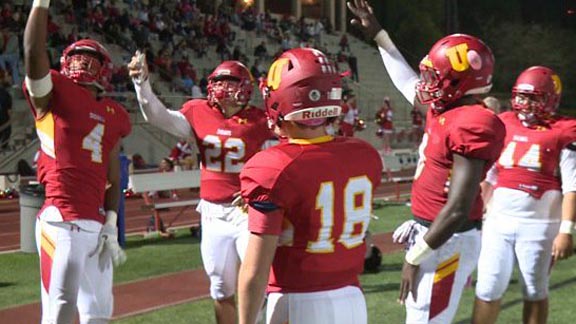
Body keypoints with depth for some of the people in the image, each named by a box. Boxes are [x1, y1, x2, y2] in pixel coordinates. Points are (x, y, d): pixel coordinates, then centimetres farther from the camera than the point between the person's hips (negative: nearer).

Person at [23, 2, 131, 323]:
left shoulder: (113, 115, 16)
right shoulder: (54, 94, 2)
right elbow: (34, 52, -17)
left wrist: (111, 225, 9)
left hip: (96, 224, 7)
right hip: (62, 221, -7)